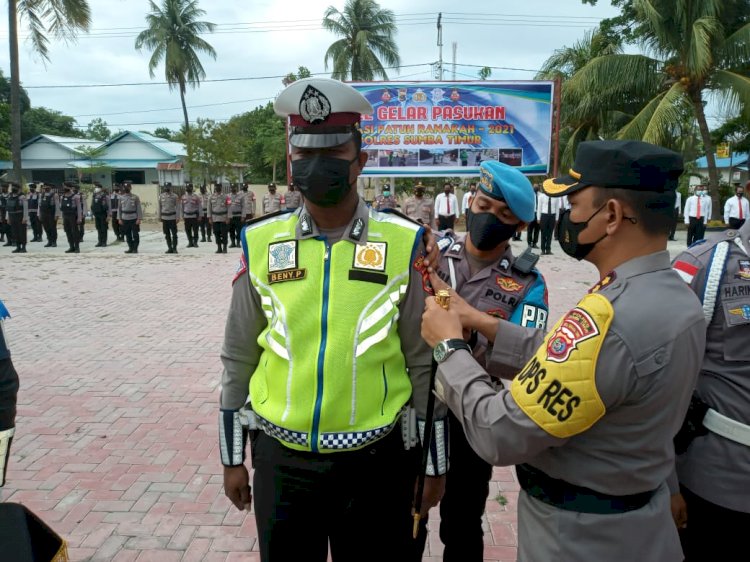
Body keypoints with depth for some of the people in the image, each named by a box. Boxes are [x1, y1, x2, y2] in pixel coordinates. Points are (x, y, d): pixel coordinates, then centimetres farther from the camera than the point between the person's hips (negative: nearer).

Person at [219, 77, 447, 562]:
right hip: (280, 459, 2)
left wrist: (434, 462, 2)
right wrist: (233, 456, 9)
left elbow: (425, 362, -3)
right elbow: (239, 358, 5)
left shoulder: (404, 244, -9)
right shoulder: (261, 243, -3)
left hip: (376, 462, -1)